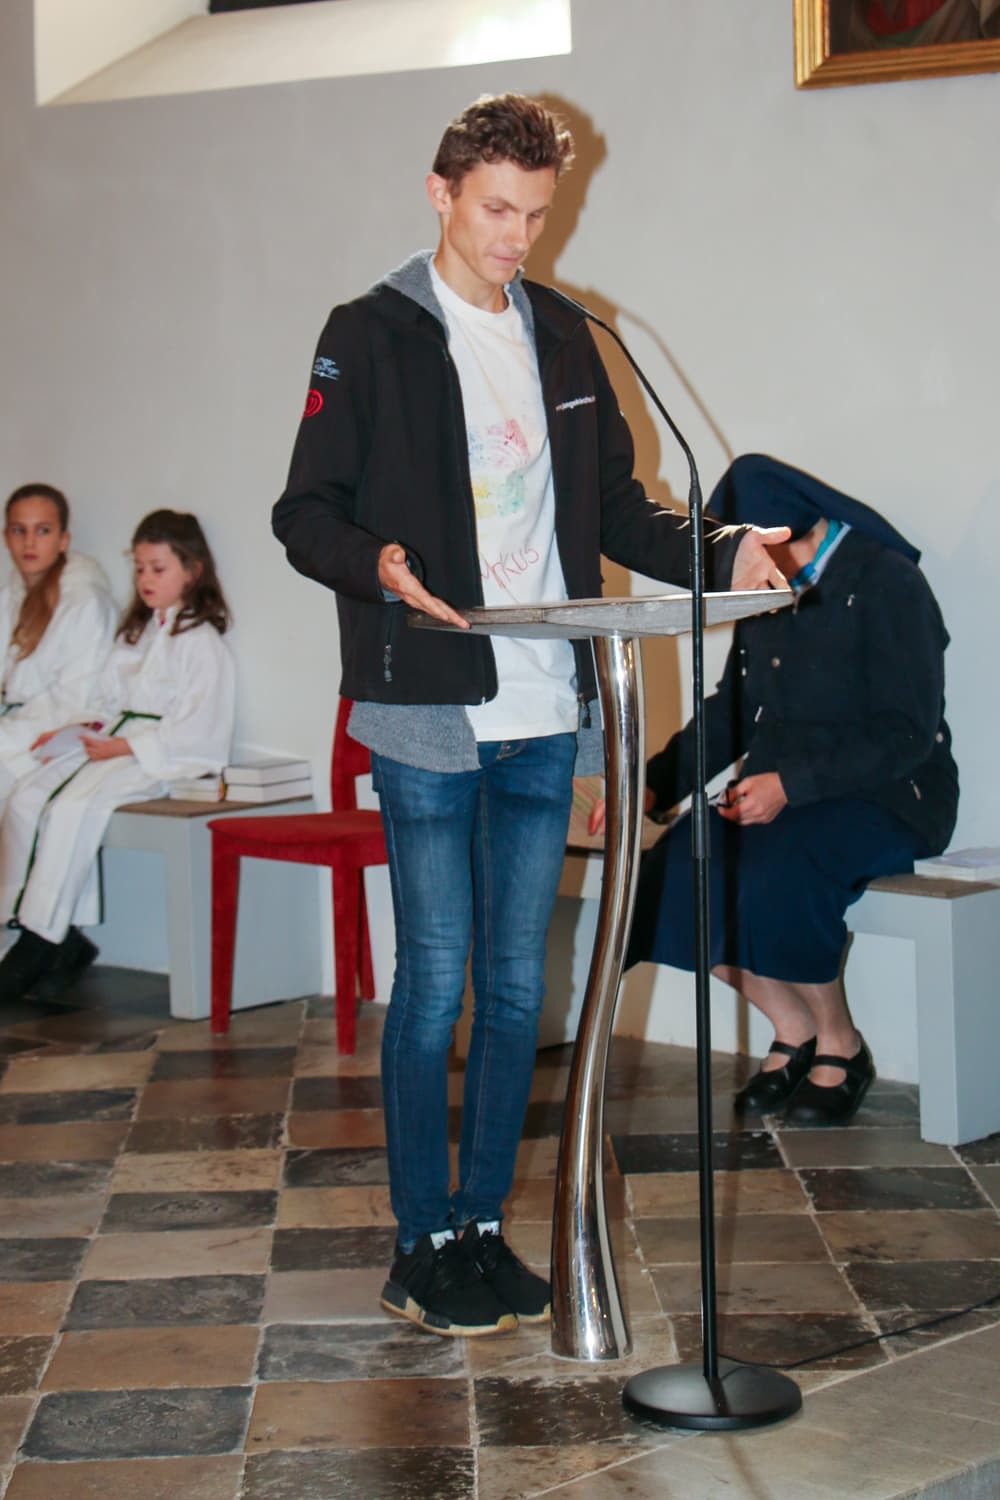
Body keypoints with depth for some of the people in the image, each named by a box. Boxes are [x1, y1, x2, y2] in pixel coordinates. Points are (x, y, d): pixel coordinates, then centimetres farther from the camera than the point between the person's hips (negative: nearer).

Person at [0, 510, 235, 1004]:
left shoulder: (202, 642, -3)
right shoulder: (134, 634, 25)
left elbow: (195, 730, -12)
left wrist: (125, 747, -18)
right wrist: (72, 731, 4)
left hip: (159, 758, -8)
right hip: (111, 742, 8)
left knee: (74, 806, -31)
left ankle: (41, 941, -25)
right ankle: (62, 936, -17)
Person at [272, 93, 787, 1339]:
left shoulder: (562, 338, 15)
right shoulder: (370, 337, -1)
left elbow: (614, 506, 19)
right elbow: (305, 514, -4)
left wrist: (718, 552, 2)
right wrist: (379, 566, -24)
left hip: (544, 716, 5)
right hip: (429, 718, -5)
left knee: (517, 985, 9)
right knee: (434, 984, -1)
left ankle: (483, 1225, 21)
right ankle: (421, 1246, 11)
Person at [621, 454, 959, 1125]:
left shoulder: (887, 585, -11)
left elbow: (906, 735, -17)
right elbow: (730, 714, 19)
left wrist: (793, 786, -25)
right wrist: (654, 785, 6)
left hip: (884, 799, -7)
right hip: (780, 793, 7)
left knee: (773, 879, -35)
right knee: (674, 874, -19)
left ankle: (842, 1045, -8)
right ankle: (795, 1035, 0)